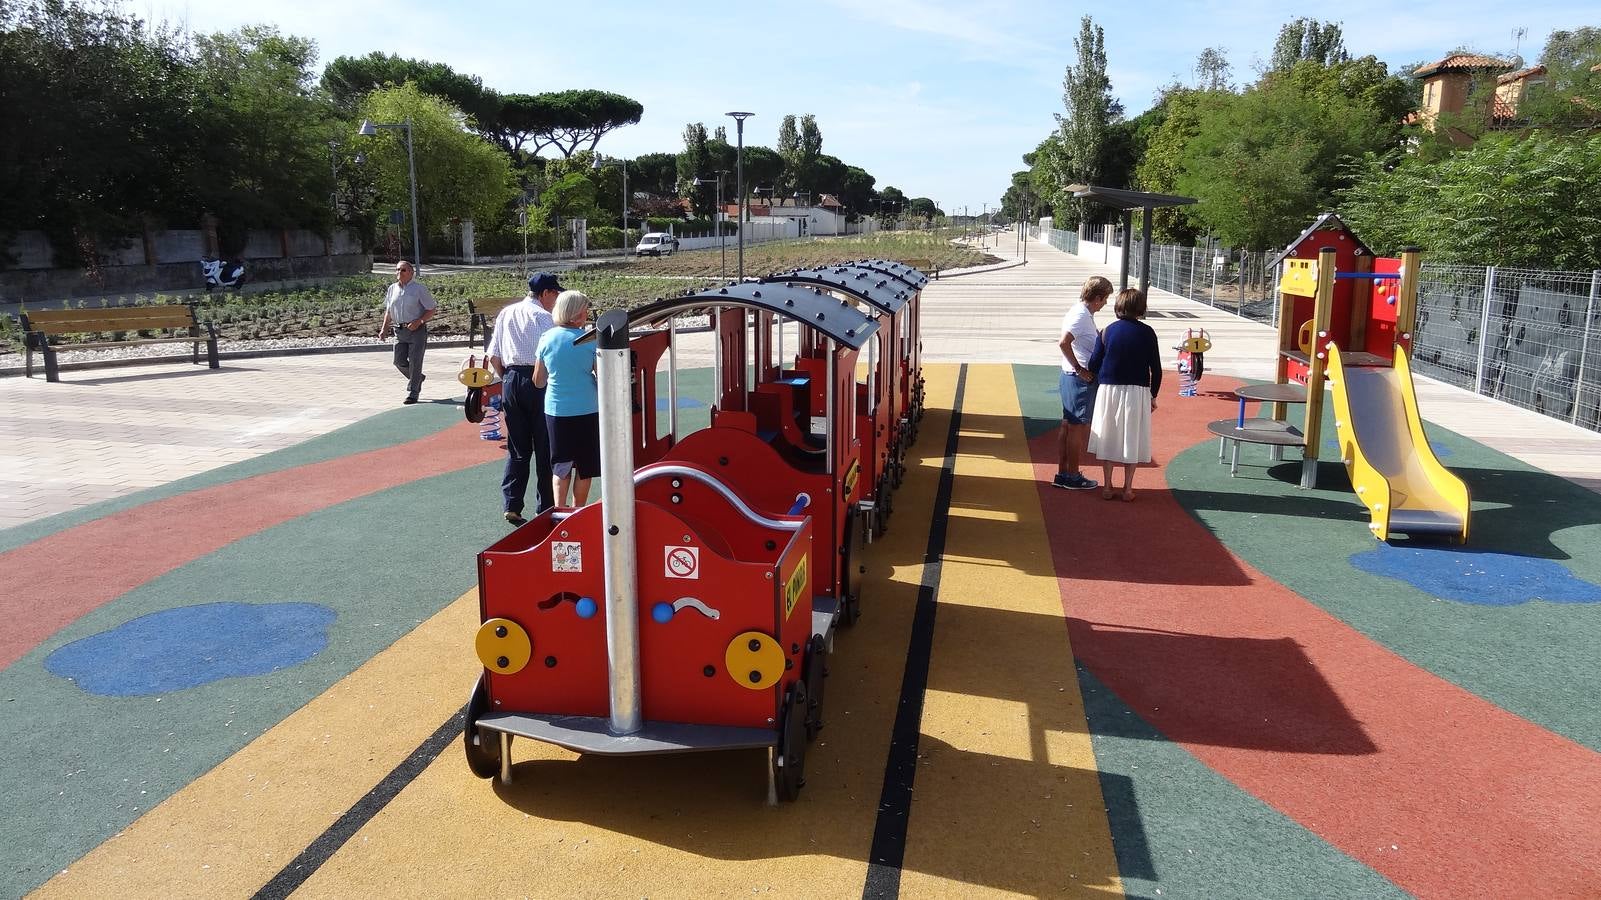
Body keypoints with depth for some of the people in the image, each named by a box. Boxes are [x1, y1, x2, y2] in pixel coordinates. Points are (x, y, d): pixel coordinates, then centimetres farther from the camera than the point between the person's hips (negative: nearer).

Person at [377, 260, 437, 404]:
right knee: (399, 361, 2)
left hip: (417, 330, -5)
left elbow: (432, 309, -4)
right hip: (399, 331, 5)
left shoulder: (419, 288, -5)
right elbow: (388, 311, 20)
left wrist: (418, 322, -16)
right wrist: (384, 329, 12)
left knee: (414, 362, -5)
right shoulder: (392, 289, 10)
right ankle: (417, 378, 29)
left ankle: (412, 393, 4)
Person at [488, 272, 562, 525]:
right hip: (537, 382, -6)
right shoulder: (542, 316, -7)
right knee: (544, 447, 4)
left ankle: (511, 505, 6)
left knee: (517, 448, 12)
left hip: (511, 382, 6)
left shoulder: (505, 314, 13)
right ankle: (545, 508, 8)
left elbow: (493, 356, 12)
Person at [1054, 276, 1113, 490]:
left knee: (1068, 427, 13)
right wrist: (1080, 369, -23)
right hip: (1080, 379, -10)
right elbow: (1064, 343, -29)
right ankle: (1073, 476, 7)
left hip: (1071, 376, 10)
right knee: (1077, 428, -1)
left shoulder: (1082, 313, 13)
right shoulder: (1081, 315, -17)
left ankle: (1062, 473, 20)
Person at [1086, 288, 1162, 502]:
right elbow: (1156, 369, -2)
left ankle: (1107, 487, 14)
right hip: (1137, 391, -1)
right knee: (1131, 440, 7)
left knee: (1108, 438, 10)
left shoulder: (1108, 331, -2)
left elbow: (1094, 365, -2)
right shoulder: (1147, 333, -4)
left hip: (1108, 390, 1)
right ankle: (1127, 489, 12)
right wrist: (1153, 396, 9)